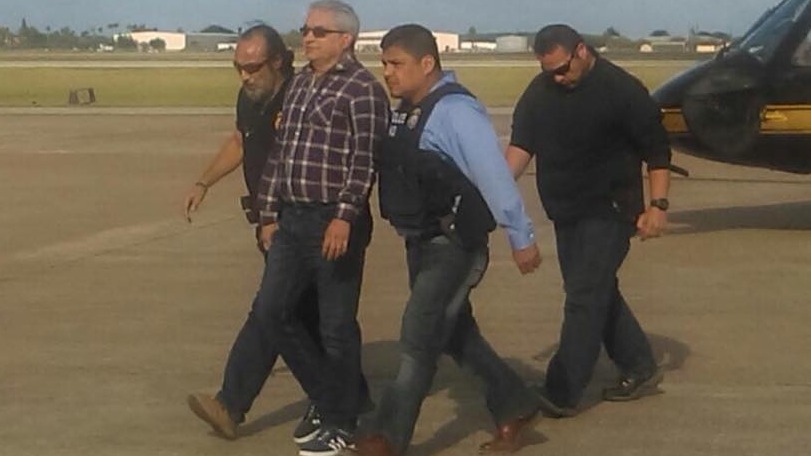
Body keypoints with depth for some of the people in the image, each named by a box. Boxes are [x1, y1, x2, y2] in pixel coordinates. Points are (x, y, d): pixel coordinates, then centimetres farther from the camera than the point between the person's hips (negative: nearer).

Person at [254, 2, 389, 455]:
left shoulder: (363, 88, -9)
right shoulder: (300, 84, 16)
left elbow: (364, 160, -17)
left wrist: (344, 217, -24)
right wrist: (271, 213, 16)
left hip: (336, 222, -8)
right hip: (293, 218, 8)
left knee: (336, 325, 0)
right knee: (272, 309, 7)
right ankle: (328, 396, 22)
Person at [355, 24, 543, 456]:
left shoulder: (456, 111, -19)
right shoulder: (407, 111, 8)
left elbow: (495, 177, -20)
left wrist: (521, 238, -18)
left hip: (454, 245, -9)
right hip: (421, 242, 10)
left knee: (419, 337, -8)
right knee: (455, 334, 17)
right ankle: (514, 407, 31)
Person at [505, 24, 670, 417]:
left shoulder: (621, 90, -13)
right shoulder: (539, 92, 4)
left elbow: (656, 149, -10)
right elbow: (521, 145, 5)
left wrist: (658, 204, -16)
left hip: (608, 211, -7)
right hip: (566, 212, 7)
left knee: (584, 298, -11)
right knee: (598, 295, 14)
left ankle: (561, 394, -11)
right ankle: (640, 369, 28)